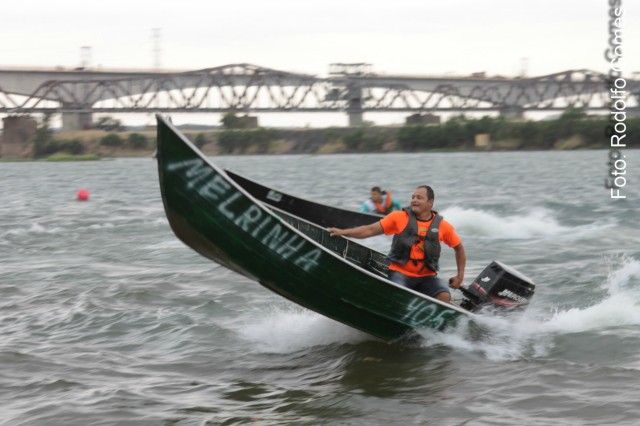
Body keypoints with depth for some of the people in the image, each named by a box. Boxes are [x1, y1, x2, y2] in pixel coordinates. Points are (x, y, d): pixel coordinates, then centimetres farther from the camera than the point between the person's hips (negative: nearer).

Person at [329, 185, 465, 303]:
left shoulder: (442, 226, 4)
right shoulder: (400, 217, 0)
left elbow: (459, 248, 17)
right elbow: (371, 230, -1)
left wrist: (460, 276, 10)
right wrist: (343, 232, -11)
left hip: (426, 276, 2)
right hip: (400, 272, -2)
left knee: (445, 296, -24)